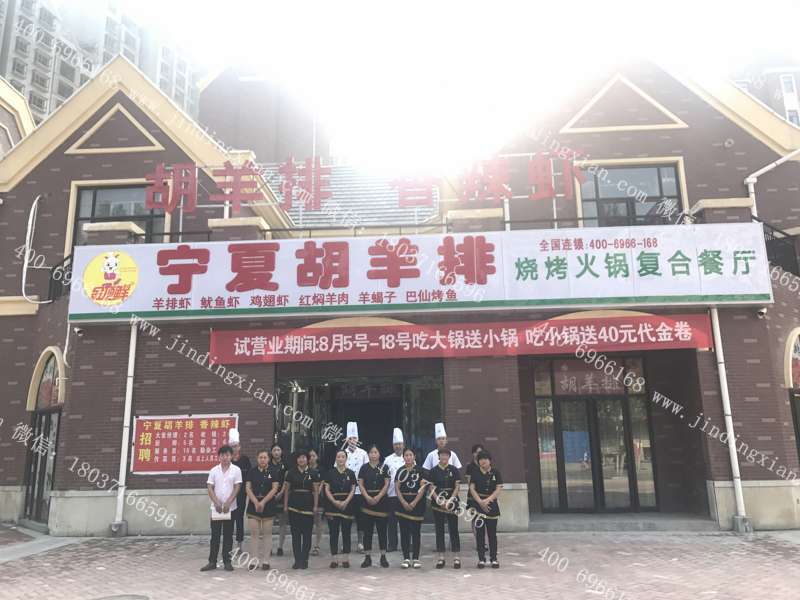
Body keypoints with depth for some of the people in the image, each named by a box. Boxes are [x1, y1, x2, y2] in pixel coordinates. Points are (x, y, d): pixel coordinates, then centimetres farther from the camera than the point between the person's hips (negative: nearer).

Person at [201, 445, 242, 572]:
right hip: (216, 508, 1)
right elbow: (210, 488, 1)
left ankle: (227, 561, 15)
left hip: (230, 508, -1)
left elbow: (237, 488, -5)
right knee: (215, 535, 5)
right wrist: (217, 502, -11)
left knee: (228, 535, 6)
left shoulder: (236, 470, -2)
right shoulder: (214, 470, 2)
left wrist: (228, 503, -13)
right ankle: (212, 562, 13)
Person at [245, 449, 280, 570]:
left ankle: (266, 561, 10)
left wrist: (263, 502, -12)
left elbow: (274, 488, -4)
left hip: (268, 506, -1)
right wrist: (256, 502, -12)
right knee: (254, 533, 2)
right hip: (253, 506, 1)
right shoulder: (251, 472, 5)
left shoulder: (273, 472, 0)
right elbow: (247, 488, 1)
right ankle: (255, 560, 10)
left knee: (267, 534, 3)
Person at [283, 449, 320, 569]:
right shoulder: (291, 472, 3)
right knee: (295, 534, 3)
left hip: (308, 505, -1)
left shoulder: (312, 473, 1)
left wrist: (315, 506, -4)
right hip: (294, 505, 1)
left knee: (307, 534, 3)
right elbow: (286, 489, 6)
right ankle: (297, 559, 10)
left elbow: (316, 491, 3)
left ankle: (304, 559, 12)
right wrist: (285, 505, 2)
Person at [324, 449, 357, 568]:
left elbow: (353, 490, 2)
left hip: (347, 504, 1)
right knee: (333, 532, 2)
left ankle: (346, 559, 11)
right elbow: (326, 489, 0)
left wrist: (346, 502, -13)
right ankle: (334, 559, 9)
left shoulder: (350, 473, 6)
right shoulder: (330, 473, 4)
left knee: (346, 532, 4)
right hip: (333, 504, -1)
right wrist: (334, 502, -14)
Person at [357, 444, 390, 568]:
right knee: (367, 530, 4)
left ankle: (383, 557, 12)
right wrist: (367, 497, -14)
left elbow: (386, 484, -2)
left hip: (381, 499, -1)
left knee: (382, 529, 4)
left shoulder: (384, 467, 3)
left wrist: (378, 497, -14)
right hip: (367, 500, 1)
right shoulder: (364, 468, 5)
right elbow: (360, 484, 1)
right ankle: (367, 557, 10)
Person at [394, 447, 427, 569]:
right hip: (403, 503, 2)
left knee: (416, 532, 2)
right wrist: (404, 503, -12)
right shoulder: (400, 471, 6)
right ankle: (406, 558, 10)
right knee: (404, 532, 4)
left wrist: (414, 503, -13)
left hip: (417, 503, -2)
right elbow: (397, 488, 2)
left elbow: (422, 488, -4)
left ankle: (416, 558, 9)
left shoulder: (420, 470, 1)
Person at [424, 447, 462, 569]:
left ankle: (456, 557, 8)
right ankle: (441, 557, 14)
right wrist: (440, 501, -13)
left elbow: (457, 487, -2)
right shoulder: (433, 471, 1)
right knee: (439, 530, 6)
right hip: (437, 503, 1)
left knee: (453, 529, 1)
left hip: (452, 503, -1)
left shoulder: (454, 470, 0)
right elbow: (431, 488, -1)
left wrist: (450, 500, -15)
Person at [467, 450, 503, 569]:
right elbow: (472, 489, -3)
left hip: (491, 504, 0)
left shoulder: (496, 473, 0)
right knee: (480, 533, 3)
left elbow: (498, 489, -5)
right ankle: (481, 559, 11)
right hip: (478, 504, 0)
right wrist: (480, 502, -16)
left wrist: (487, 500, -16)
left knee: (492, 533, 4)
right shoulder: (475, 473, 2)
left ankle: (494, 559, 13)